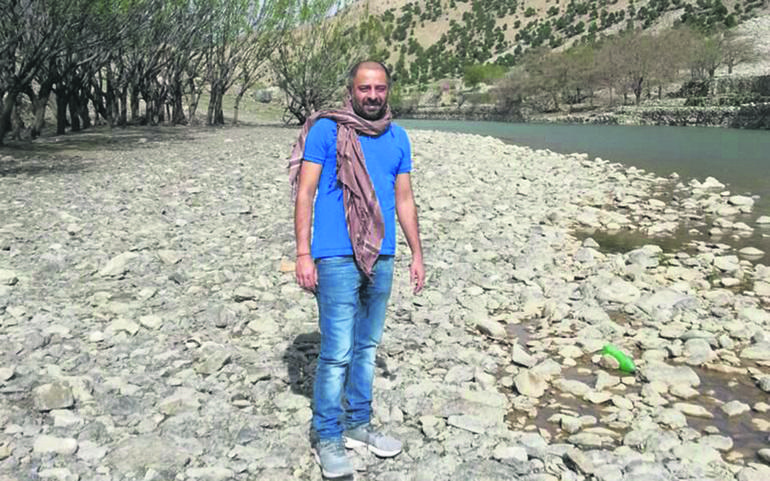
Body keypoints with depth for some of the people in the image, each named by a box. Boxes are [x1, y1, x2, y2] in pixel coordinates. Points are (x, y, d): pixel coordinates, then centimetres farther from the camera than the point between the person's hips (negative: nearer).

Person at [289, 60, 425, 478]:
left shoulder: (397, 138, 11)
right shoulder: (326, 130, -4)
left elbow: (404, 199, 15)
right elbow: (305, 192, -7)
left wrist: (417, 254, 13)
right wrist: (303, 253, -13)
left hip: (381, 257, 6)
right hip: (337, 257, -5)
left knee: (367, 346, 15)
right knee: (337, 353, -3)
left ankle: (357, 424, 29)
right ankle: (327, 437, 13)